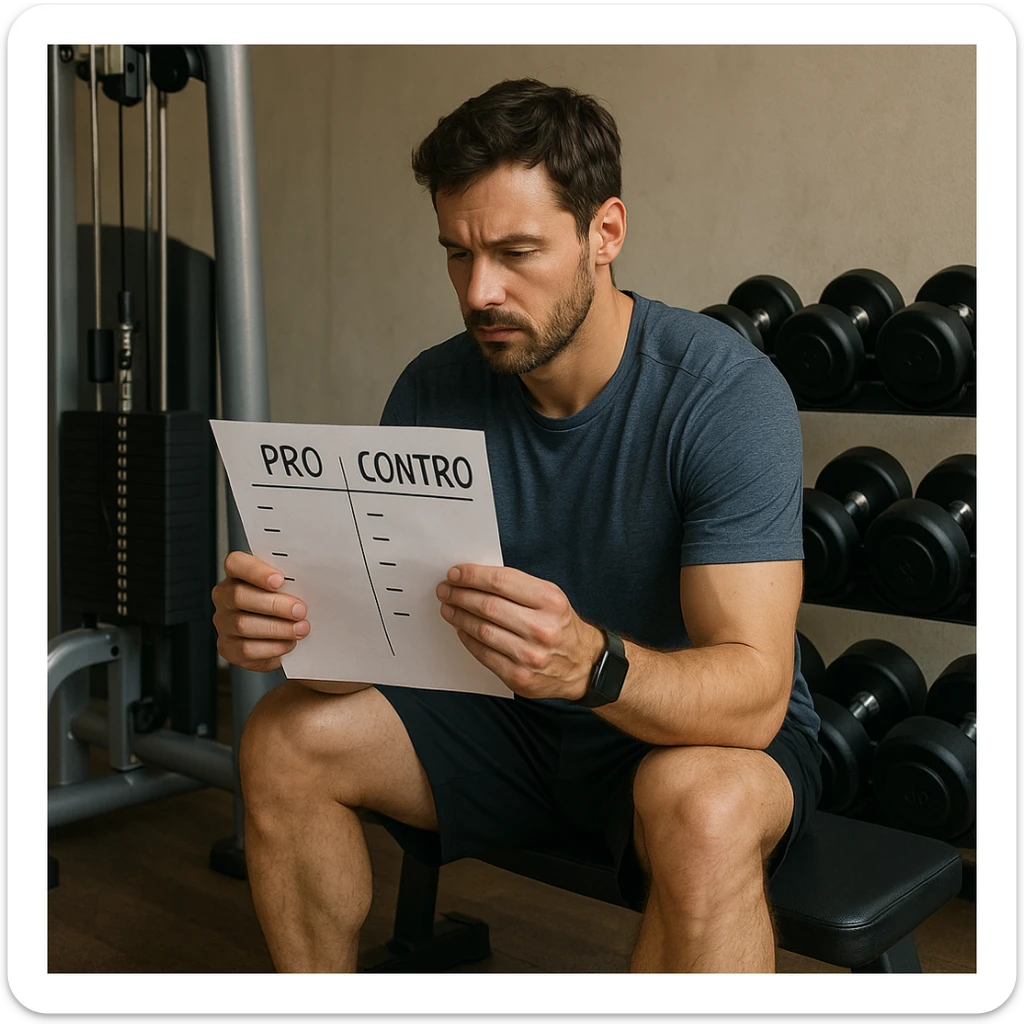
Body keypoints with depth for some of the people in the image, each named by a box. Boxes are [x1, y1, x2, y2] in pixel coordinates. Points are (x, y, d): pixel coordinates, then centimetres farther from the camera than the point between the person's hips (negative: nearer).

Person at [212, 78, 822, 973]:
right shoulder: (432, 394, -8)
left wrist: (590, 661, -49)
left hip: (714, 730, -4)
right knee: (286, 740, -10)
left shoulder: (725, 391, -23)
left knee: (701, 807, -39)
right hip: (517, 726, 5)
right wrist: (292, 623, -31)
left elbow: (752, 691, -29)